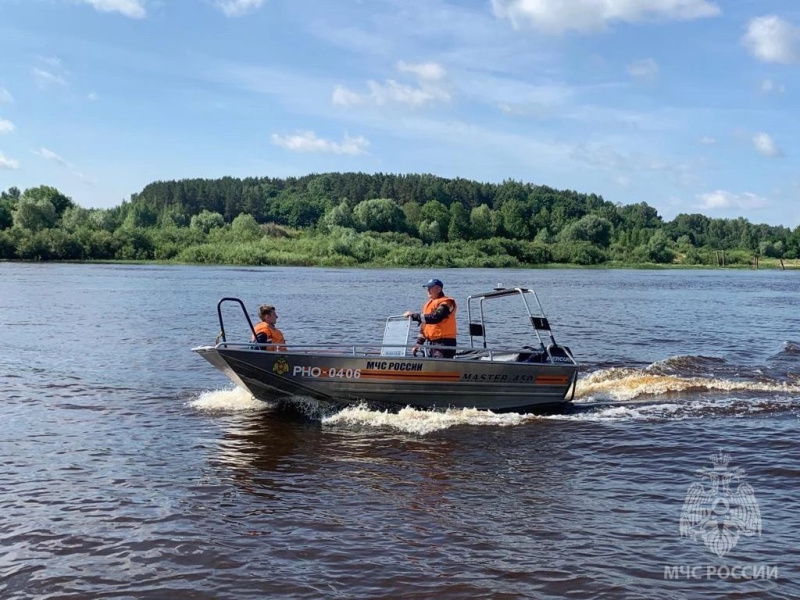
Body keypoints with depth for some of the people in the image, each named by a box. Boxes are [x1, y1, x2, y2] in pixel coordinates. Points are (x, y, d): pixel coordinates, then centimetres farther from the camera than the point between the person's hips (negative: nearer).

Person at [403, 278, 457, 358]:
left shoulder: (446, 303, -9)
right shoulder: (428, 304, 19)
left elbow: (435, 317, -25)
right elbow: (423, 326, 22)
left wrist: (414, 315, -21)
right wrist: (419, 343, 14)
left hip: (444, 343, -9)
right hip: (432, 343, 9)